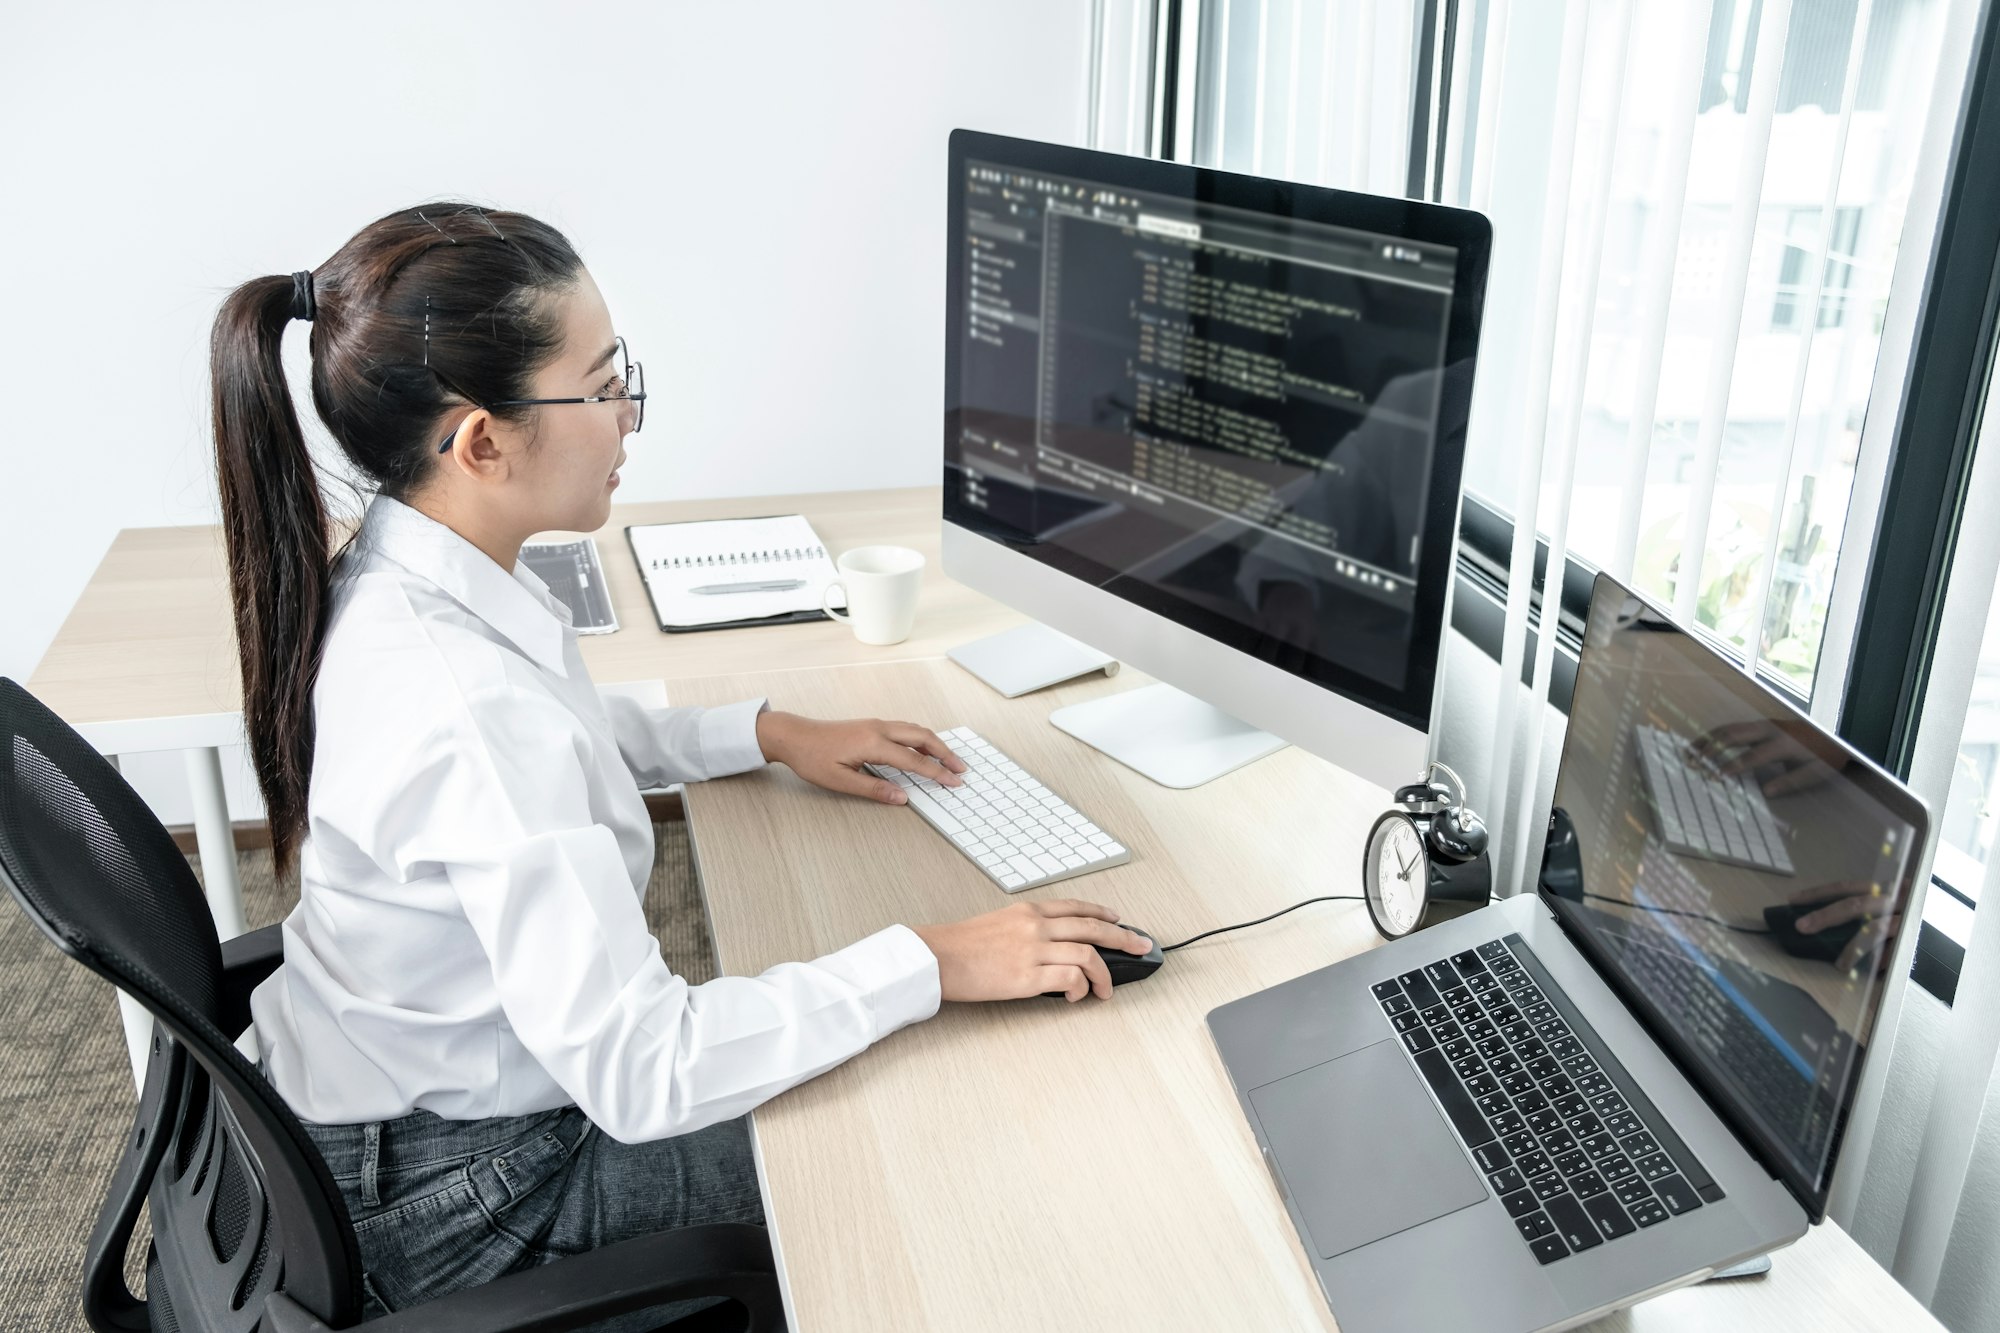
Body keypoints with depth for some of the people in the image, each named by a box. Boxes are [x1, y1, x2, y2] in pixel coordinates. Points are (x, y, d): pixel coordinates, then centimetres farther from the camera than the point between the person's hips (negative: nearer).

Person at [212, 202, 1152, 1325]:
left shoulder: (393, 573, -8)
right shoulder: (470, 718, -37)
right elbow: (637, 1076, -34)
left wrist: (770, 733, 4)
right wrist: (931, 964, -29)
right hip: (455, 1196, -8)